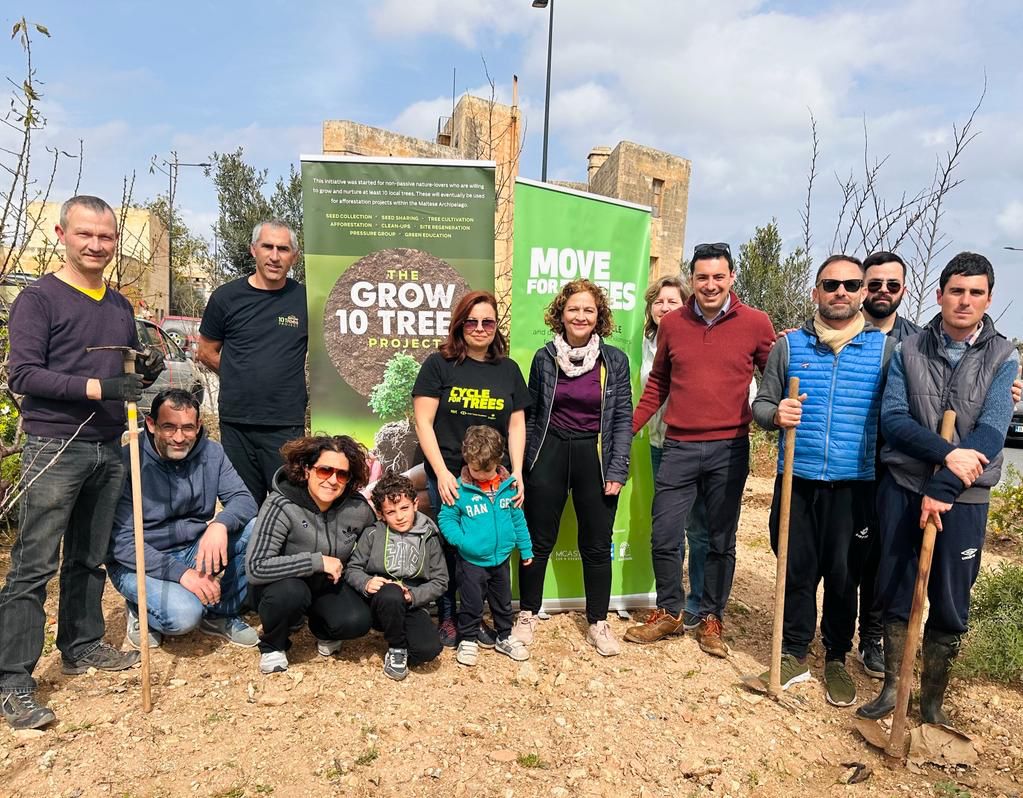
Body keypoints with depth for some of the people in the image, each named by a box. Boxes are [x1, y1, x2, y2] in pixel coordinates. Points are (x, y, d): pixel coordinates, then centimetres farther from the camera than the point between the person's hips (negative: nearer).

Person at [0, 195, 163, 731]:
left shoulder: (120, 306, 14)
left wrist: (149, 371, -1)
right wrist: (96, 388, -22)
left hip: (108, 450, 6)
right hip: (55, 449, -6)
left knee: (90, 558, 15)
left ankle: (82, 647, 28)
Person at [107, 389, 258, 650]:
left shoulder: (211, 453, -4)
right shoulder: (129, 463, -19)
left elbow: (243, 499, -10)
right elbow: (123, 542, -20)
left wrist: (220, 524, -34)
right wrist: (181, 572, -30)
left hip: (195, 549, 5)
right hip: (140, 562, -5)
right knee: (184, 614, -32)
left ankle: (221, 614, 1)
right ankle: (139, 611, 6)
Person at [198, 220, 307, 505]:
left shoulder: (305, 299, 1)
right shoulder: (227, 297, 3)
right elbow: (206, 352, 13)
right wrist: (244, 378, 5)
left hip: (287, 425, -1)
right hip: (236, 423, 1)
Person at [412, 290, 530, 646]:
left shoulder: (509, 369, 9)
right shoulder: (439, 364, -1)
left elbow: (516, 424, 9)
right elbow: (423, 422, -5)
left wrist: (517, 473, 0)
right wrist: (442, 472, -12)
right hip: (448, 476, -2)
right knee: (449, 547, 6)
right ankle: (446, 618, 25)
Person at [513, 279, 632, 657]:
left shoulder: (615, 360, -1)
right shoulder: (544, 357, 1)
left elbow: (623, 418, 0)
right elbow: (530, 414, 6)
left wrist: (617, 469, -7)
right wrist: (523, 464, 3)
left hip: (595, 457, 0)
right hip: (549, 455, 0)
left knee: (597, 545, 9)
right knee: (538, 542, 9)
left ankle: (598, 622, 26)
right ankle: (527, 615, 27)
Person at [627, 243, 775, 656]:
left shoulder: (755, 323, -1)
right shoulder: (672, 324, 5)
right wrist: (627, 428, 6)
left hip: (729, 448, -1)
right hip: (679, 447, 2)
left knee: (721, 541, 11)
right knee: (664, 537, 4)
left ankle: (710, 618, 29)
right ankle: (669, 613, 26)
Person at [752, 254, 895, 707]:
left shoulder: (885, 348, 3)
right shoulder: (789, 345, 6)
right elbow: (761, 404, 7)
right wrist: (775, 415, -13)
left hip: (854, 483, -1)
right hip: (796, 479, 1)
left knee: (842, 575, 7)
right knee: (796, 569, 8)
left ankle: (837, 659, 27)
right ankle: (794, 654, 25)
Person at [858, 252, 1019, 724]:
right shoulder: (908, 352, 3)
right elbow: (892, 418, -6)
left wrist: (942, 488, -20)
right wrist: (946, 452, -21)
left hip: (963, 498, -1)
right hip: (903, 488, 1)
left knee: (950, 606, 8)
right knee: (895, 594, 10)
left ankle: (932, 700, 25)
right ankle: (891, 687, 26)